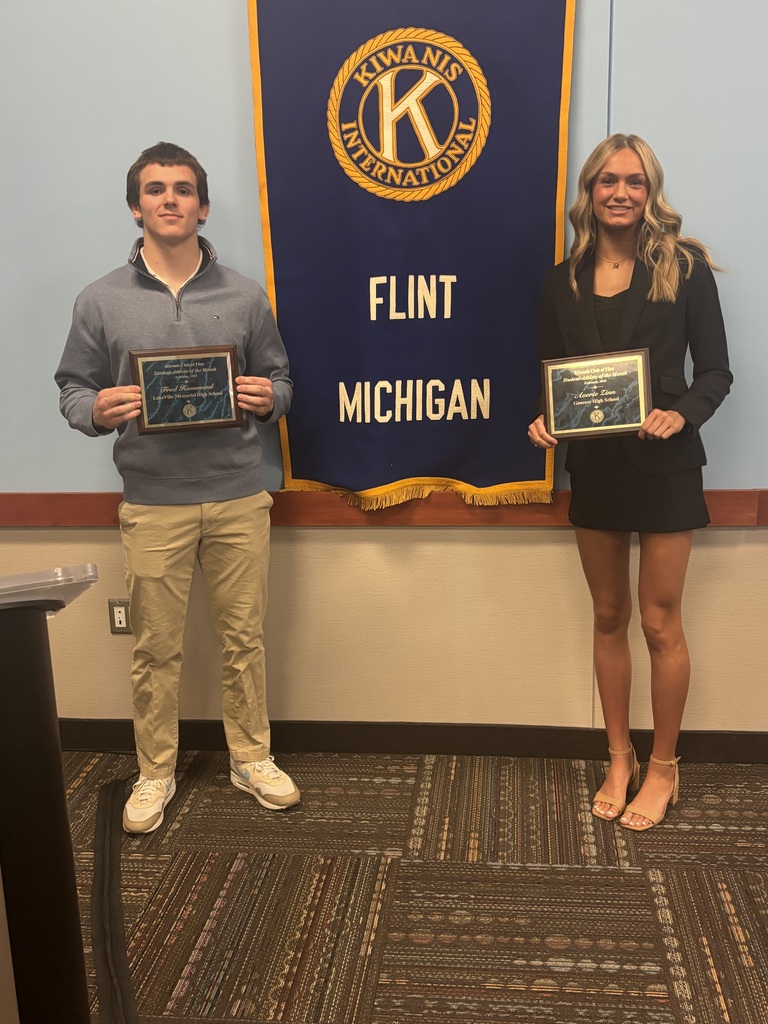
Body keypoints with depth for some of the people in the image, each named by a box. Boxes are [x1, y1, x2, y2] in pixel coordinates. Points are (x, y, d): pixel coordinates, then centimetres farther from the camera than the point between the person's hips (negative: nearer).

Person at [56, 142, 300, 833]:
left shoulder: (245, 297, 5)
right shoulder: (101, 302, 3)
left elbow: (280, 378, 11)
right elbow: (73, 387, 7)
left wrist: (267, 399, -12)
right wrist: (97, 410, -16)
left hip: (238, 497, 1)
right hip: (153, 501, 0)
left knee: (244, 636, 10)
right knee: (156, 647, 8)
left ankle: (252, 758, 29)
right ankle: (155, 774, 26)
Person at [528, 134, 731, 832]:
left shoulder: (685, 269, -5)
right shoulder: (563, 283, 6)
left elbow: (715, 370, -4)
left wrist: (682, 414, -22)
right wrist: (543, 421, -10)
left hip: (664, 466, -4)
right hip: (594, 468, 4)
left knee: (660, 622, 3)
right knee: (609, 618, 13)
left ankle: (664, 768, 23)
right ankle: (620, 760, 29)